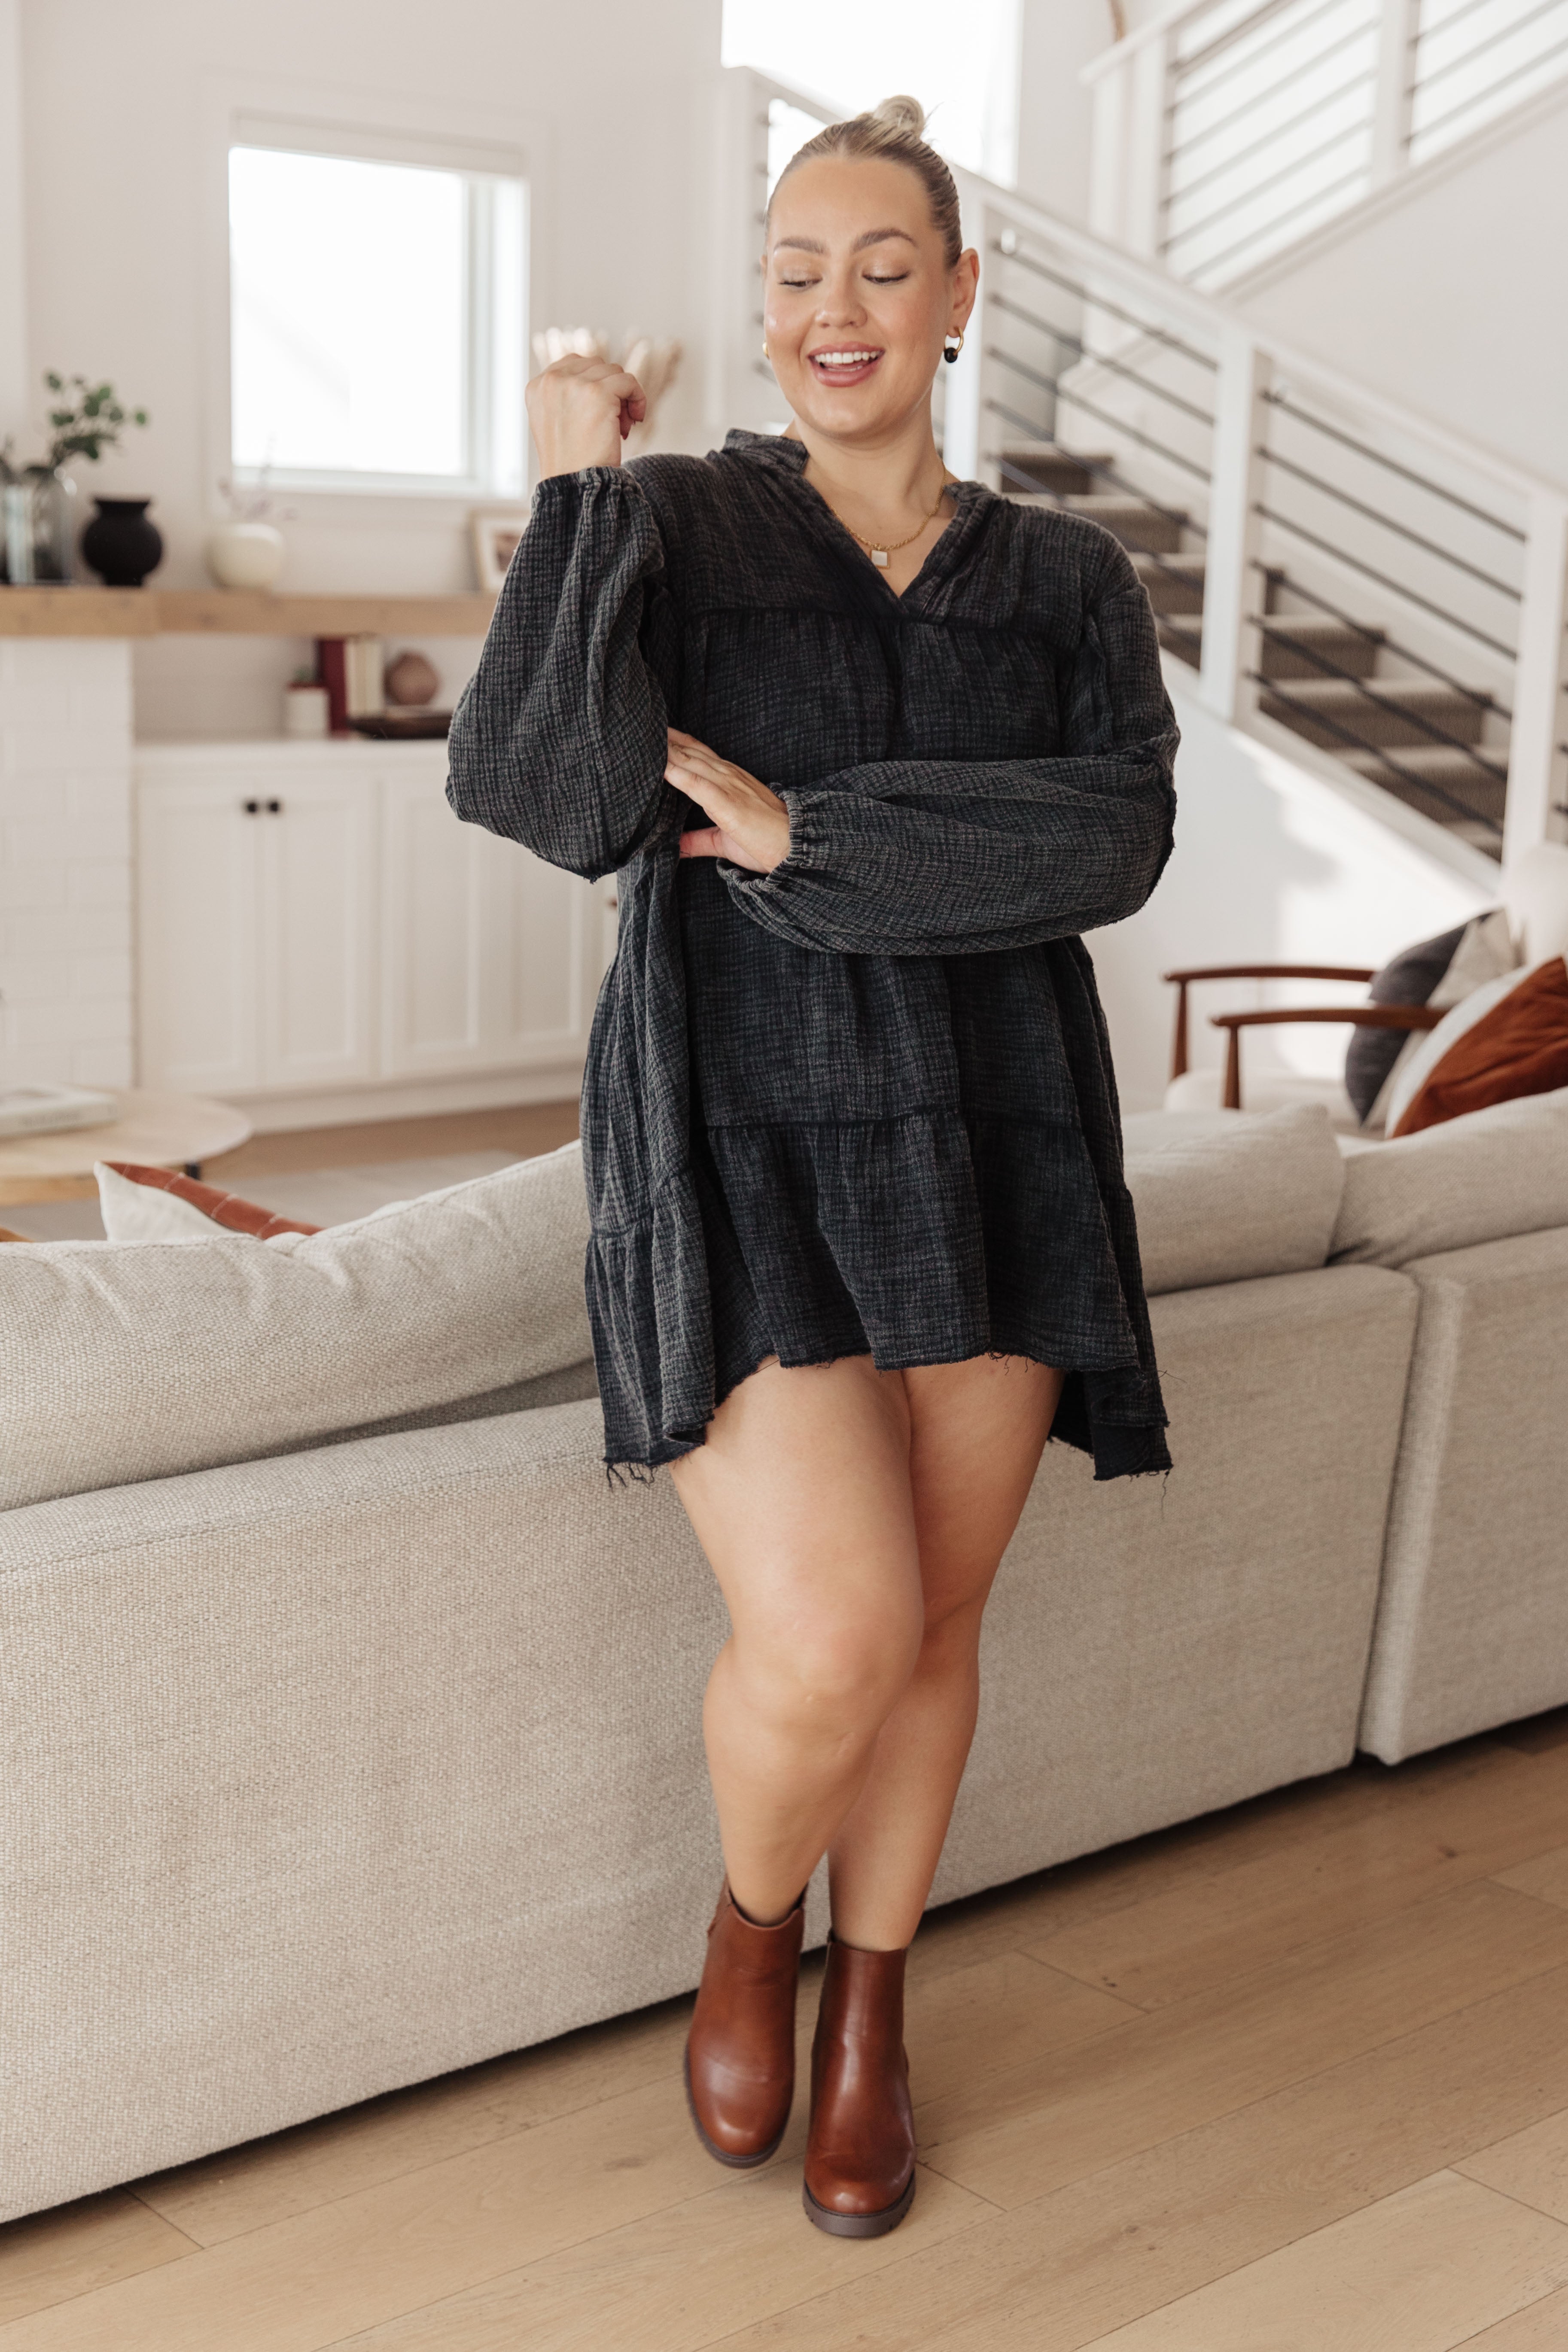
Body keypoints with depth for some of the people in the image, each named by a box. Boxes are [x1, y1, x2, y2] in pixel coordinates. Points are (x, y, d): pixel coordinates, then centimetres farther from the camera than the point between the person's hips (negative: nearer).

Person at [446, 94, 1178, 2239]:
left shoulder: (1069, 583, 8)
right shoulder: (675, 531, 1)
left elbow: (1115, 840, -10)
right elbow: (544, 789, -16)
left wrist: (802, 830, -16)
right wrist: (575, 490, -14)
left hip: (988, 1149, 3)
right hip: (742, 1140, -3)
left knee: (934, 1626, 10)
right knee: (830, 1638, -14)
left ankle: (871, 2010, 34)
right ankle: (750, 1922, 20)